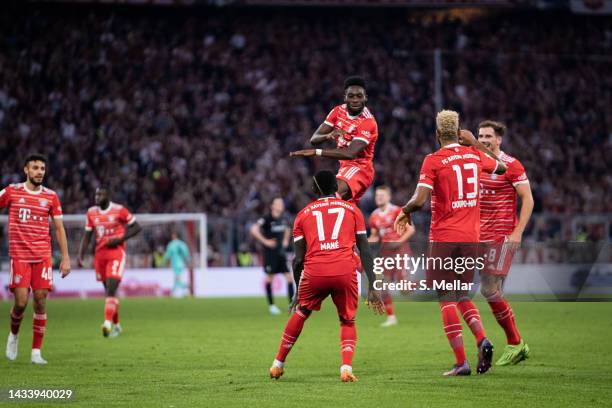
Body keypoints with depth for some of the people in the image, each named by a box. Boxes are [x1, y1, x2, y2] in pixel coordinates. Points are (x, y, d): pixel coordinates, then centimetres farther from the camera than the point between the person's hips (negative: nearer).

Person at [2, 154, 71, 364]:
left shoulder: (51, 196, 6)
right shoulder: (12, 192, 2)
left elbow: (59, 228, 10)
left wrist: (65, 257, 4)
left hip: (43, 257, 2)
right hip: (19, 256, -2)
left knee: (40, 302, -4)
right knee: (21, 303, -7)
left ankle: (36, 351, 3)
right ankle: (14, 335, 24)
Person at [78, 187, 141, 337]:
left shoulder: (119, 210, -7)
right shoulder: (92, 212, 7)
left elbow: (136, 227, -1)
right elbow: (87, 236, 13)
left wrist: (120, 239, -13)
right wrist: (80, 256, 2)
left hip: (116, 253, -5)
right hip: (100, 254, 5)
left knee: (111, 290, -17)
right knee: (108, 290, 11)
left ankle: (108, 323, -23)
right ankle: (116, 325, 23)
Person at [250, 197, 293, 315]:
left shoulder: (283, 219, 9)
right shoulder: (267, 218, -12)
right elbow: (254, 230, -22)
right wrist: (265, 241, -21)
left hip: (281, 252, 6)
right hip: (270, 252, -6)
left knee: (289, 277, -2)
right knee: (270, 277, -1)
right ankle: (271, 305, 9)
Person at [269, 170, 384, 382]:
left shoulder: (303, 214, 18)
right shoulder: (352, 209, 18)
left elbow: (299, 259, 15)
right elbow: (365, 252, 12)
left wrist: (298, 292, 25)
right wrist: (372, 288, 14)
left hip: (314, 272, 0)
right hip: (345, 271, 0)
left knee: (300, 314, 24)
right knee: (348, 321, 19)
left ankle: (278, 364, 30)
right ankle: (346, 367, -2)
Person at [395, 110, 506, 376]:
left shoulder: (433, 161, -9)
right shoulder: (475, 155, 6)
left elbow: (419, 200, -18)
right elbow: (502, 168, 28)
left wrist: (405, 212, 3)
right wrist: (474, 143, 31)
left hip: (444, 237, -5)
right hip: (471, 237, 5)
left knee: (446, 299, 1)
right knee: (462, 296, 17)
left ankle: (461, 362, -6)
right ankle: (482, 339, -9)